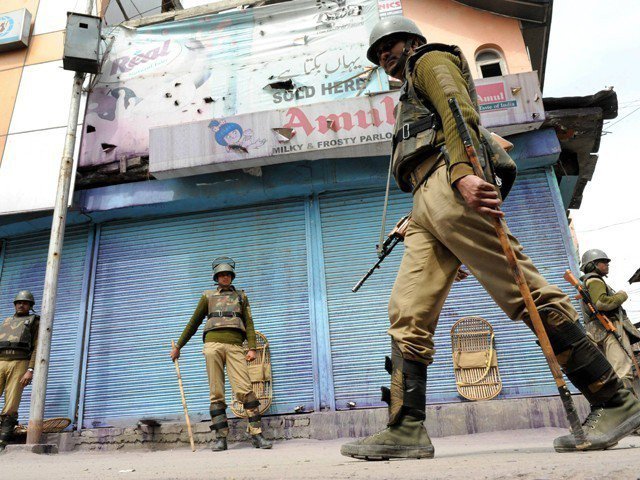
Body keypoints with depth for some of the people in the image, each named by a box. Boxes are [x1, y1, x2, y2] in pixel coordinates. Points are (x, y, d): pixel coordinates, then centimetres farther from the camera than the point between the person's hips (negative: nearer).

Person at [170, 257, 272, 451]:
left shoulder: (241, 296, 20)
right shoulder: (208, 296, 19)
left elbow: (248, 323, 13)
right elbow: (194, 322, 23)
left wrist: (252, 348, -1)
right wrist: (178, 346, 23)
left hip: (235, 346, 0)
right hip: (213, 343, 1)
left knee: (244, 389, -11)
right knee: (216, 392, -2)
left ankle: (257, 435, -9)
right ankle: (220, 438, 3)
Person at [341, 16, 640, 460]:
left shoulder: (431, 60, 15)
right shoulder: (413, 101, 39)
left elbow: (459, 112, -7)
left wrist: (462, 172, -26)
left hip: (450, 187, -9)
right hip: (427, 206, 9)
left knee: (526, 294, -13)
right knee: (408, 314, -4)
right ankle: (407, 429, -6)